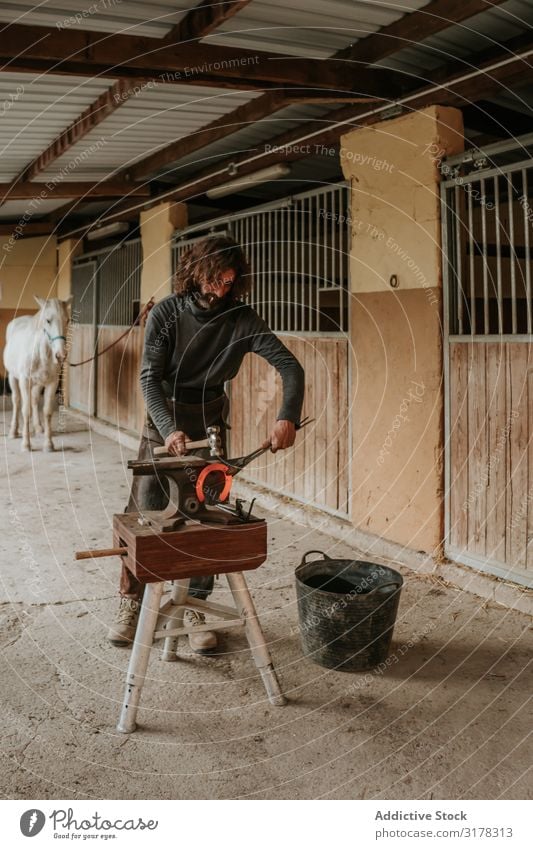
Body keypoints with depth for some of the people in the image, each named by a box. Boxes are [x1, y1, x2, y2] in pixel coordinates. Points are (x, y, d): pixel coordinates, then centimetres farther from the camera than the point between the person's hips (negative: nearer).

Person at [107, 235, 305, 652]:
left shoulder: (242, 318, -12)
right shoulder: (166, 313, -14)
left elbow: (290, 366, -16)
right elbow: (150, 377, -17)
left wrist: (288, 417, -33)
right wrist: (169, 429, -33)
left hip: (210, 422, 1)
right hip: (164, 418, -1)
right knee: (145, 512, 1)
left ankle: (197, 607, 13)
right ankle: (131, 603, 16)